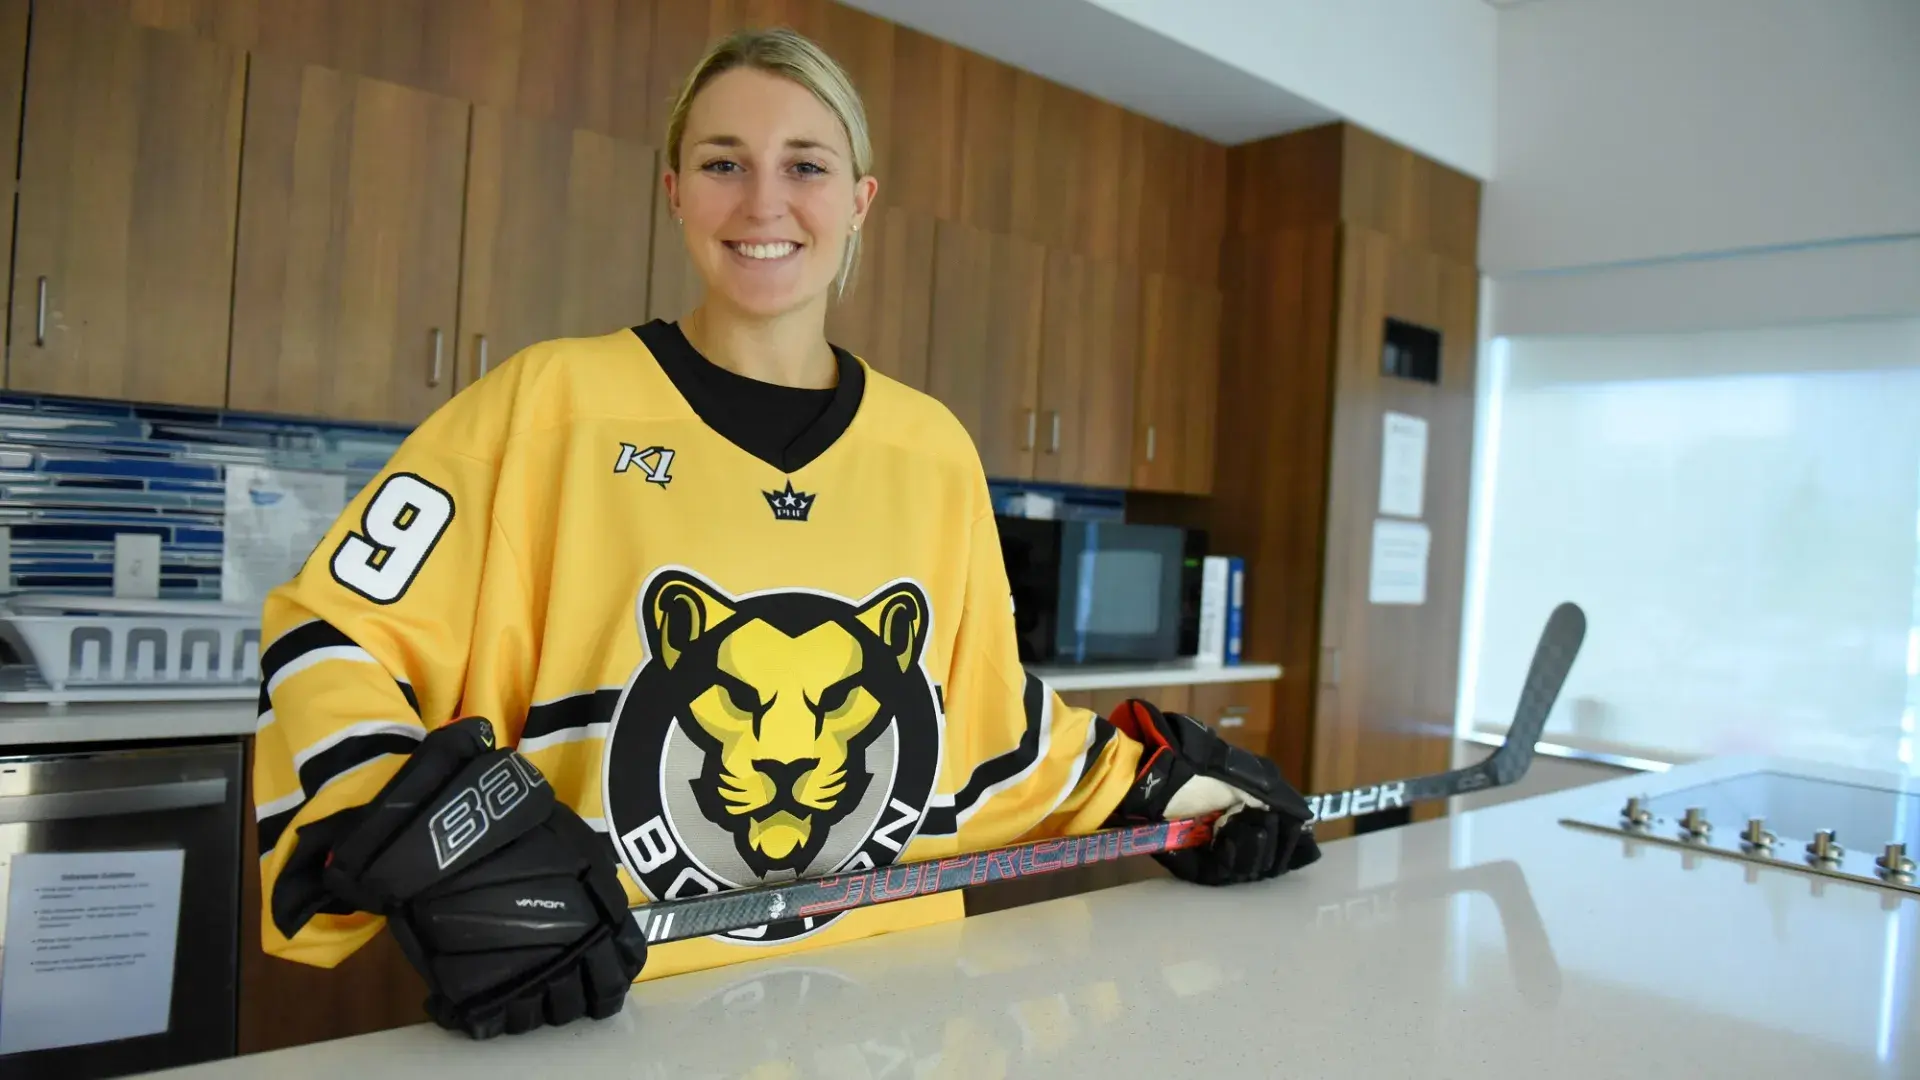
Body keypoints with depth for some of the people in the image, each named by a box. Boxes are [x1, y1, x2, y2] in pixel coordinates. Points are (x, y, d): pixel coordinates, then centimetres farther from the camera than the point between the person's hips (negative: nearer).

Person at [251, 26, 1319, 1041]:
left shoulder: (936, 451, 2)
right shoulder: (551, 401, -9)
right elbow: (330, 642, -9)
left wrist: (1159, 777, 8)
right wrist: (430, 835, -24)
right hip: (606, 1021, -3)